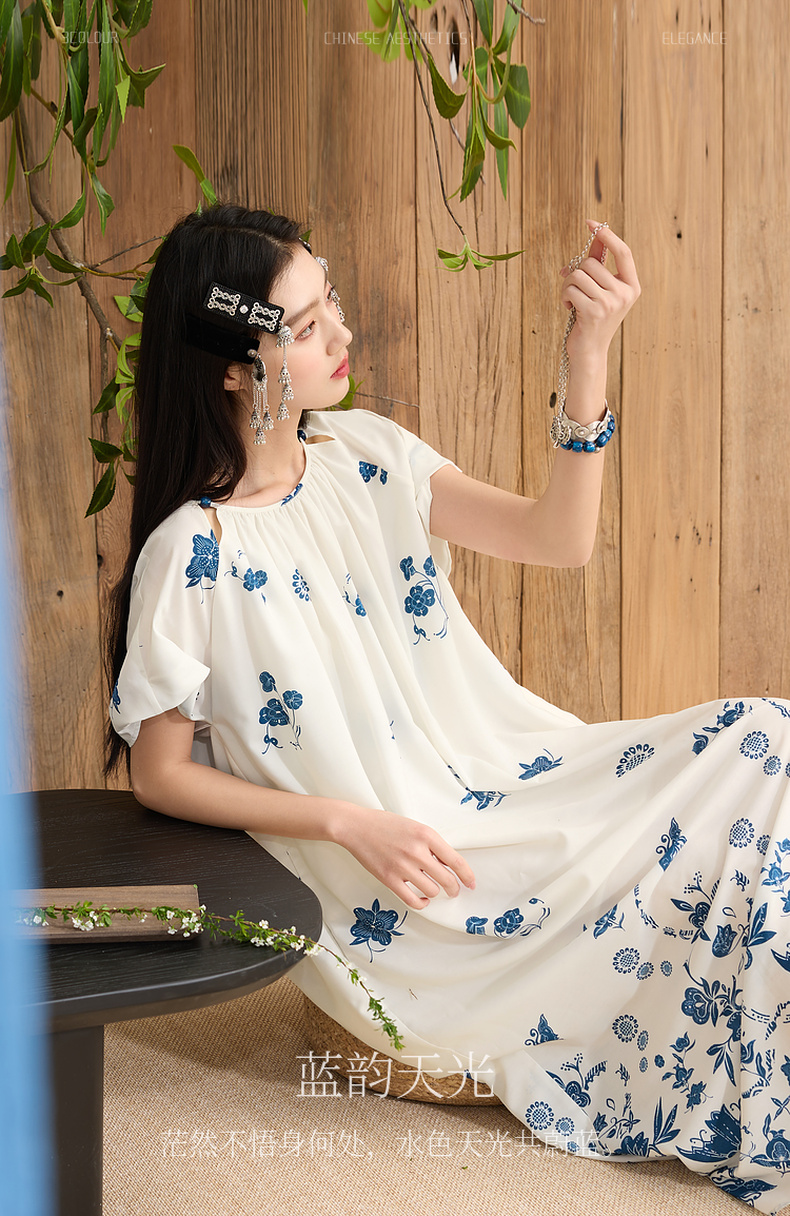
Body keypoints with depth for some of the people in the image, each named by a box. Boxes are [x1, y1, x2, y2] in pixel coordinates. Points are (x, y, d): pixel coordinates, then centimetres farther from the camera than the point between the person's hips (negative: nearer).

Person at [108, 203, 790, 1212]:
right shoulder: (191, 557, -16)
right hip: (404, 894, -7)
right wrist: (349, 823, -18)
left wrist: (588, 359, -14)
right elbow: (160, 777, -9)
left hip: (502, 781, 7)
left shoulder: (361, 452, 2)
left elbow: (557, 539, -1)